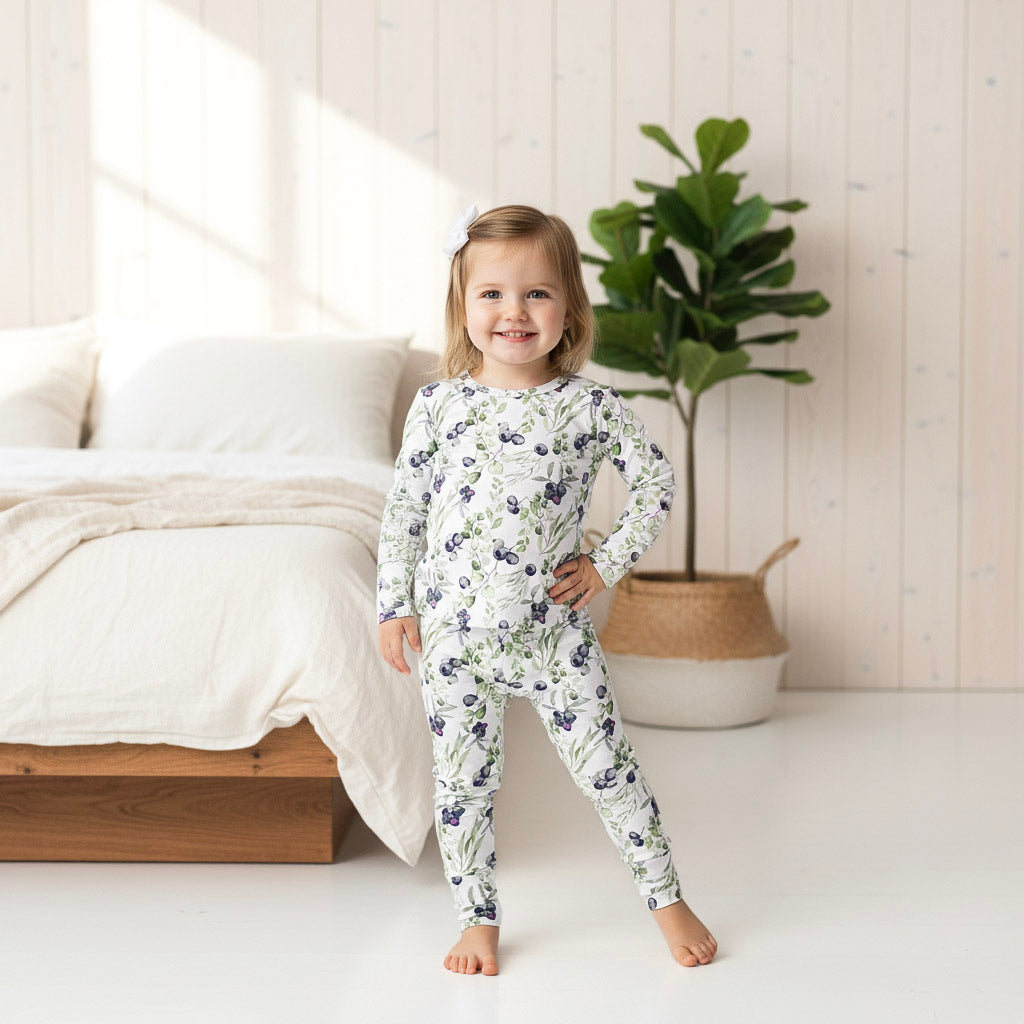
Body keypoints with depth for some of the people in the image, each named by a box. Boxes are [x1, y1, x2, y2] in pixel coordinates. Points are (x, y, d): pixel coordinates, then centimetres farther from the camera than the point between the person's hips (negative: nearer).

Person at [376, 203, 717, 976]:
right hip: (454, 632, 1)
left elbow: (658, 482, 4)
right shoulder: (438, 405, -2)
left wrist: (608, 565, -3)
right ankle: (479, 920, 28)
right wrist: (394, 603, 3)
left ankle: (666, 897, 25)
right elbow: (404, 508, 4)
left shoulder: (592, 406, -5)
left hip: (553, 630, -1)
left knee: (608, 767, 5)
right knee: (462, 782, 9)